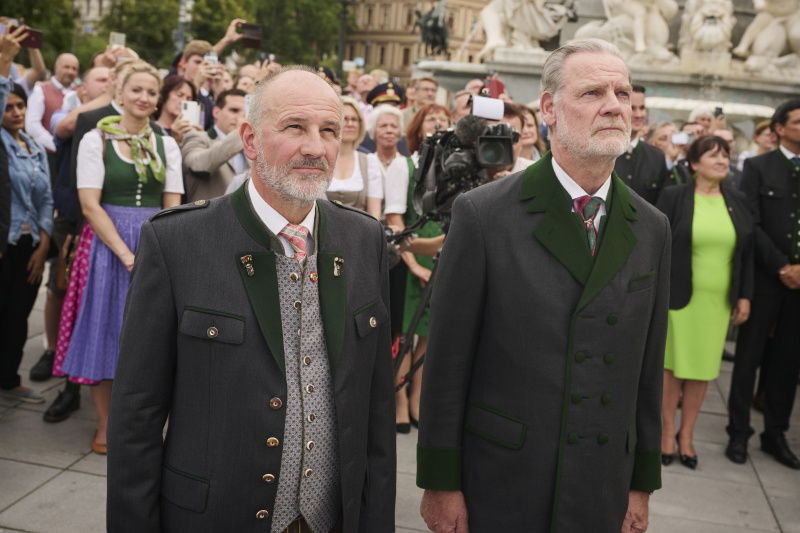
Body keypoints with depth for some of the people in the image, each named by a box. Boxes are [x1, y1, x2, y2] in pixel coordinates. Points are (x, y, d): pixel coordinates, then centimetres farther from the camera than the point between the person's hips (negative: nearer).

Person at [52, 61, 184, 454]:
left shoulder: (167, 145, 8)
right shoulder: (96, 140, -1)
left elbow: (172, 208, 4)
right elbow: (90, 204, -9)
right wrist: (126, 254, -16)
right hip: (107, 242, -2)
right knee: (106, 330, 2)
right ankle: (105, 426, 16)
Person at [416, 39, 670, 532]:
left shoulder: (652, 228, 2)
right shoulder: (482, 213, -11)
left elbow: (648, 367, 6)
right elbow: (447, 361, -9)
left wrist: (642, 483, 8)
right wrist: (440, 482, -6)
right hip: (495, 490, -3)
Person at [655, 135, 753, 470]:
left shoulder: (737, 201, 7)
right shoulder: (673, 197, -3)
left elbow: (747, 251, 10)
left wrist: (745, 295, 6)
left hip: (718, 301, 3)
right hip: (679, 296, -3)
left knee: (702, 369, 8)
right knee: (672, 363, 5)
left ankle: (687, 434, 23)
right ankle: (668, 430, 21)